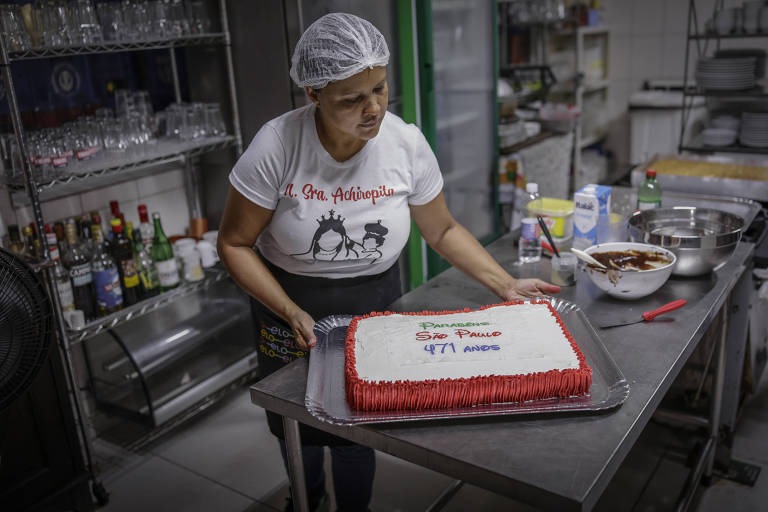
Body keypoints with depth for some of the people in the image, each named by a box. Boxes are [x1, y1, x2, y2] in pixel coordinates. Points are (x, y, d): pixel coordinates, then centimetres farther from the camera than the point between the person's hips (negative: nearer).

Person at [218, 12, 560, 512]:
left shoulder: (406, 143, -17)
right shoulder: (277, 146, -24)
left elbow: (443, 231, -2)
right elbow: (235, 244, -13)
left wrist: (506, 285, -10)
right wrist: (291, 313, -23)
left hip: (376, 302, 1)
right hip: (292, 306, 0)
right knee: (298, 425, 20)